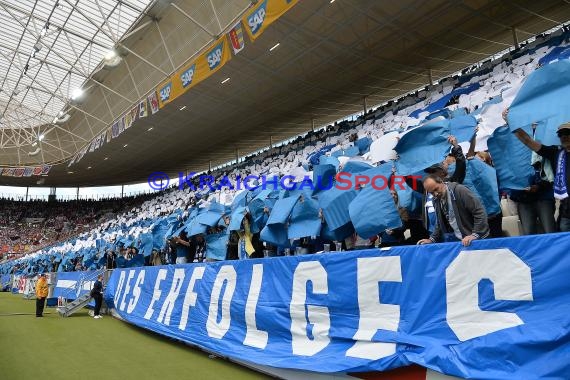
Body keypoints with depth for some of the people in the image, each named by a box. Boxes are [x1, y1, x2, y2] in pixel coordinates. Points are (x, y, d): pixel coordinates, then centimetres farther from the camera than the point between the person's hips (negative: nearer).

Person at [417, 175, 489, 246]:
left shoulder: (460, 190, -18)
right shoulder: (437, 200, 3)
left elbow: (480, 212, -20)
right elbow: (440, 222, 14)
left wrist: (475, 235, -24)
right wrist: (432, 239, 4)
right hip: (457, 239, 6)